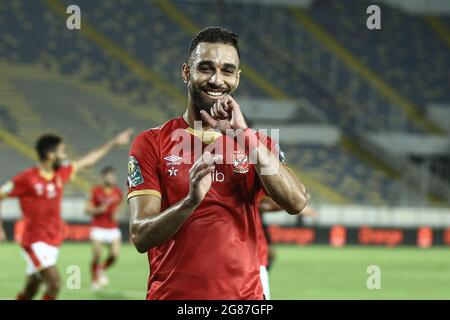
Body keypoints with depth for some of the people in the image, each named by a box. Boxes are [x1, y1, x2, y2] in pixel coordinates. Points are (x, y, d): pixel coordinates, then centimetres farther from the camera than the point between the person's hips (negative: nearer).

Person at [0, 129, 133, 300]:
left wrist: (114, 143, 23)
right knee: (54, 284, -19)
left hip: (53, 242, 7)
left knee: (30, 291, 12)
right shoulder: (27, 179, -13)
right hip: (35, 242, -7)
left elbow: (87, 161, 19)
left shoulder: (61, 174, 6)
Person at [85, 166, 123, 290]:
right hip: (98, 227, -3)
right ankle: (95, 280, 14)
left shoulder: (118, 192, 2)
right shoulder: (96, 191, -9)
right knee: (97, 255, -9)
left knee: (115, 254, -9)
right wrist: (98, 210, -24)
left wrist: (115, 213, -3)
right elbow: (87, 209, -6)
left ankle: (102, 270, 22)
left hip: (113, 228, 3)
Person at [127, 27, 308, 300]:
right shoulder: (151, 144, 1)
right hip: (172, 293, -1)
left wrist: (243, 134, -16)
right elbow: (141, 236, -9)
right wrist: (191, 200, -26)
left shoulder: (258, 143, 7)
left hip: (244, 295, 2)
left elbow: (296, 202, -11)